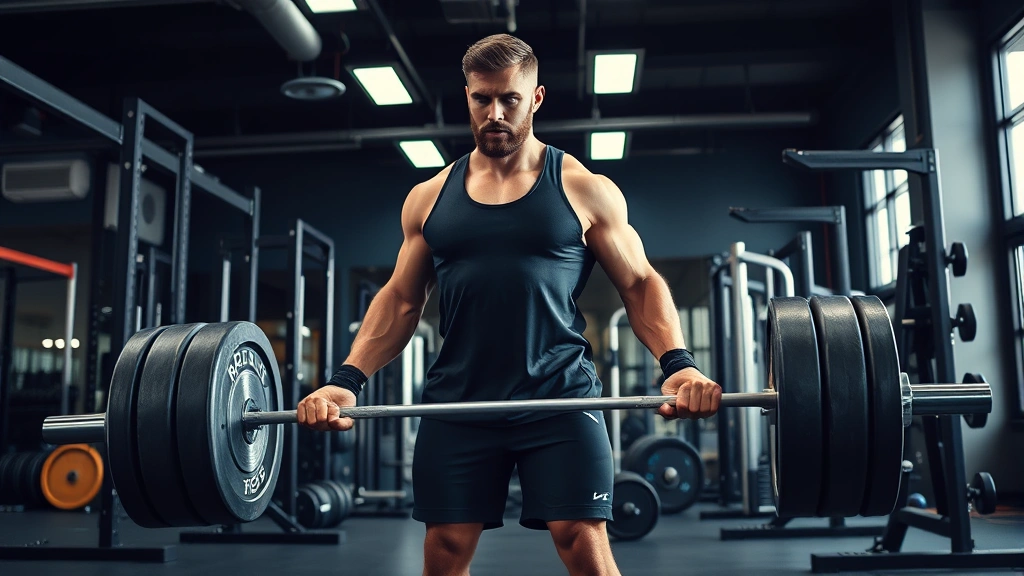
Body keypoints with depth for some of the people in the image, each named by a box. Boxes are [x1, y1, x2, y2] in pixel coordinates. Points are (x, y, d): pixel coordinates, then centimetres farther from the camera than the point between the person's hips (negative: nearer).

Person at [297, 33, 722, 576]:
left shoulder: (584, 190, 5)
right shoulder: (428, 198, 12)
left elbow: (639, 283, 5)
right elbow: (400, 299, 15)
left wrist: (678, 362, -13)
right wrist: (347, 379, 1)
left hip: (560, 396, -2)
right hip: (456, 401, 3)